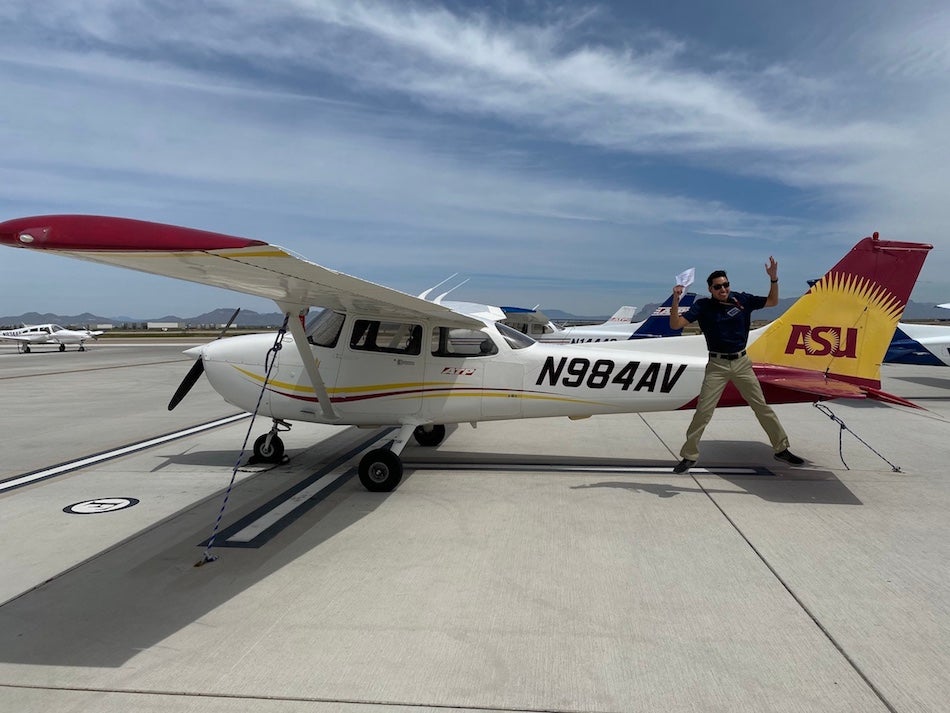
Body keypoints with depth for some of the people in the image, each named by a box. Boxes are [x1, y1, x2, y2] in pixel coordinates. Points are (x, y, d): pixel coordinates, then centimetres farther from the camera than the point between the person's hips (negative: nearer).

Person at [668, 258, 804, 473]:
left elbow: (772, 302, 13)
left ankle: (782, 449, 26)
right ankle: (689, 456, 5)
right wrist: (676, 299, -27)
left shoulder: (742, 299, 1)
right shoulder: (703, 306, -7)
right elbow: (675, 324, -14)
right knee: (703, 411, -6)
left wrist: (773, 279, -2)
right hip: (717, 365, -3)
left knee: (762, 407, 10)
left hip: (742, 362, 3)